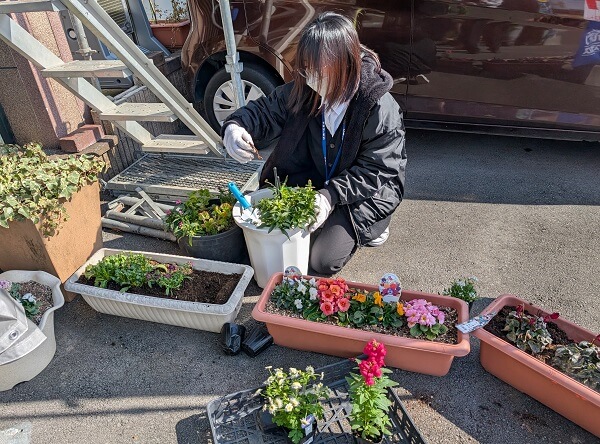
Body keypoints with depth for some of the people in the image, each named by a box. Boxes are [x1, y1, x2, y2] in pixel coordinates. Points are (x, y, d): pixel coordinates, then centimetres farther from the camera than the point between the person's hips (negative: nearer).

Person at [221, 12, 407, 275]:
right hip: (314, 183, 5)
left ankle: (368, 226, 14)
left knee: (323, 261, -14)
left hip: (365, 193, -5)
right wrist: (236, 126, -26)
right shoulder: (304, 90, -11)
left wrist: (331, 195, -31)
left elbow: (375, 172, -20)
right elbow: (265, 111, -3)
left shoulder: (380, 108, -24)